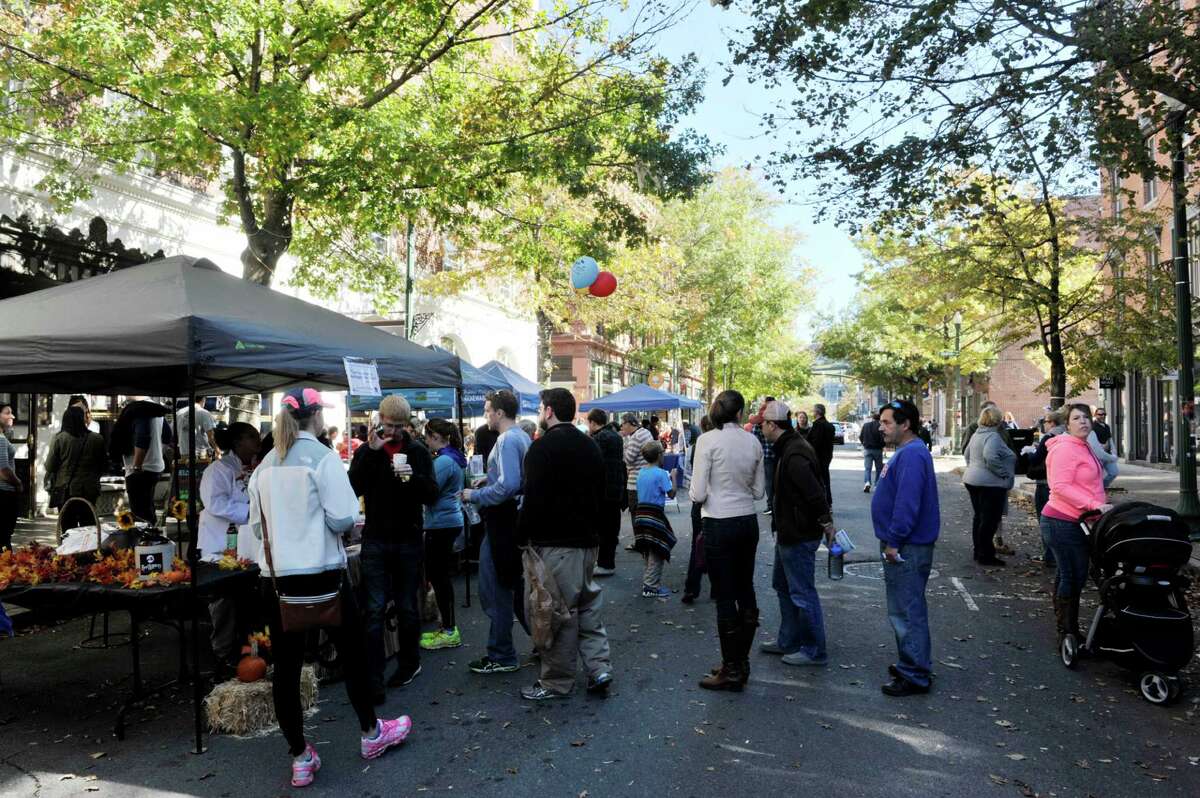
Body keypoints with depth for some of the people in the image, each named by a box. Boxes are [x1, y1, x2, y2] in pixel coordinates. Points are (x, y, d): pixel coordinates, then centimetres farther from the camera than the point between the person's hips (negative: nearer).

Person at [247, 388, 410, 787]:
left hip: (276, 575, 5)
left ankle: (300, 758, 18)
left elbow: (257, 526, 12)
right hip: (322, 573, -5)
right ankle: (371, 733, 30)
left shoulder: (265, 465, 5)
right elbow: (341, 518, -16)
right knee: (353, 652, 14)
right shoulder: (322, 457, -11)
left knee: (286, 666, 8)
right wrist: (349, 517, 6)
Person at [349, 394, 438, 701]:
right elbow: (353, 488, -13)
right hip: (375, 540, 0)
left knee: (408, 607, 11)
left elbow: (432, 495, -3)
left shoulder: (418, 451, 3)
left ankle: (409, 662, 29)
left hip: (409, 540, 1)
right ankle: (373, 677, 1)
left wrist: (414, 477, -22)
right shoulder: (367, 451, 2)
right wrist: (371, 452, -20)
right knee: (375, 610, -3)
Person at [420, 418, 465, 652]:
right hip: (448, 521, 10)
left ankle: (449, 632, 5)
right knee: (439, 575, 15)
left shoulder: (444, 461, -18)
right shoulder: (451, 458, 13)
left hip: (442, 525, -10)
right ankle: (448, 628, 23)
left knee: (438, 576, -2)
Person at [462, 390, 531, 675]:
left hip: (502, 521, -10)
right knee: (518, 586, 19)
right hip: (518, 516, 10)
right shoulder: (524, 437, 11)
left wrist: (476, 496, -15)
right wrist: (487, 484, 17)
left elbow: (508, 485, -27)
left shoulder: (507, 440, -18)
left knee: (497, 590, 1)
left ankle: (501, 657, 11)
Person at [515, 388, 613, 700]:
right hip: (588, 539, 8)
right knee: (587, 606, 16)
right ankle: (599, 669, 14)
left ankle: (557, 682, 10)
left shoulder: (543, 447, -12)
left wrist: (521, 536, -9)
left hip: (556, 544, -7)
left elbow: (534, 499, -18)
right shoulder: (590, 445, 12)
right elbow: (601, 494, 17)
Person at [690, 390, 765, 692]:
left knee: (725, 598, 2)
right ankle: (741, 663, 27)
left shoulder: (707, 440, -12)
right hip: (748, 522, 5)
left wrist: (697, 494, 8)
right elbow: (759, 491, 8)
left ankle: (731, 671, 12)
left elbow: (698, 494, -13)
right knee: (746, 592, 15)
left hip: (719, 524, -5)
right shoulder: (753, 442, 1)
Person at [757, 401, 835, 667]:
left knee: (802, 593, 0)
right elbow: (816, 490, 16)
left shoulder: (794, 455, -25)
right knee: (783, 586, 21)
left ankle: (815, 651, 13)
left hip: (799, 537, -11)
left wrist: (825, 522, -18)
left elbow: (815, 492, -29)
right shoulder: (789, 448, 9)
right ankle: (788, 642, 33)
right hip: (789, 533, 11)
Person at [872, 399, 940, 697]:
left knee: (907, 611, -3)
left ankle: (914, 675, 5)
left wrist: (894, 542, -21)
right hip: (903, 546, 11)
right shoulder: (906, 452, 15)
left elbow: (907, 503, -26)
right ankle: (911, 664, 31)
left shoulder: (911, 455, -20)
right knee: (906, 609, 19)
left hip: (906, 549, -11)